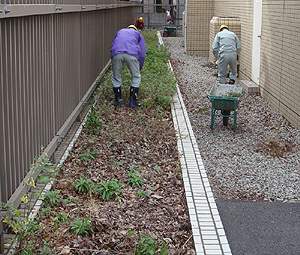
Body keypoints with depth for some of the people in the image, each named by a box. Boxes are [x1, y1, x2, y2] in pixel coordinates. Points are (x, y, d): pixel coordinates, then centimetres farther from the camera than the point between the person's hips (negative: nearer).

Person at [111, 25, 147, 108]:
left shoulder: (120, 32, 38)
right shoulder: (138, 34, 31)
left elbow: (112, 47, 34)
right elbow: (142, 54, 24)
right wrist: (139, 69, 33)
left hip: (116, 54, 2)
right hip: (132, 54, -1)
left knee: (116, 77, 17)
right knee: (136, 77, 15)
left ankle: (118, 101, 19)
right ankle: (132, 101, 13)